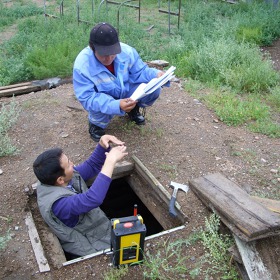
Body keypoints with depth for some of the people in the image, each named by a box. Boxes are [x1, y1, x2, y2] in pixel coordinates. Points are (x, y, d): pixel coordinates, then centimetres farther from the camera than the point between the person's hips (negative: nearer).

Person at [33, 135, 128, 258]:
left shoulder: (68, 177, -9)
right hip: (95, 250, -8)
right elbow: (92, 199, -48)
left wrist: (102, 144, -14)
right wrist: (111, 161, -43)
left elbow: (91, 167, 4)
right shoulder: (58, 203, -35)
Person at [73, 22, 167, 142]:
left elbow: (139, 72, -9)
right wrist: (115, 105, -51)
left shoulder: (126, 51, -22)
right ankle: (96, 123, 1)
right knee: (100, 108, -38)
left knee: (153, 89, -16)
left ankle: (133, 108, 16)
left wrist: (156, 74, -32)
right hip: (102, 99, -3)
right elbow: (88, 98, -35)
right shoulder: (82, 66, -32)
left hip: (126, 91, 4)